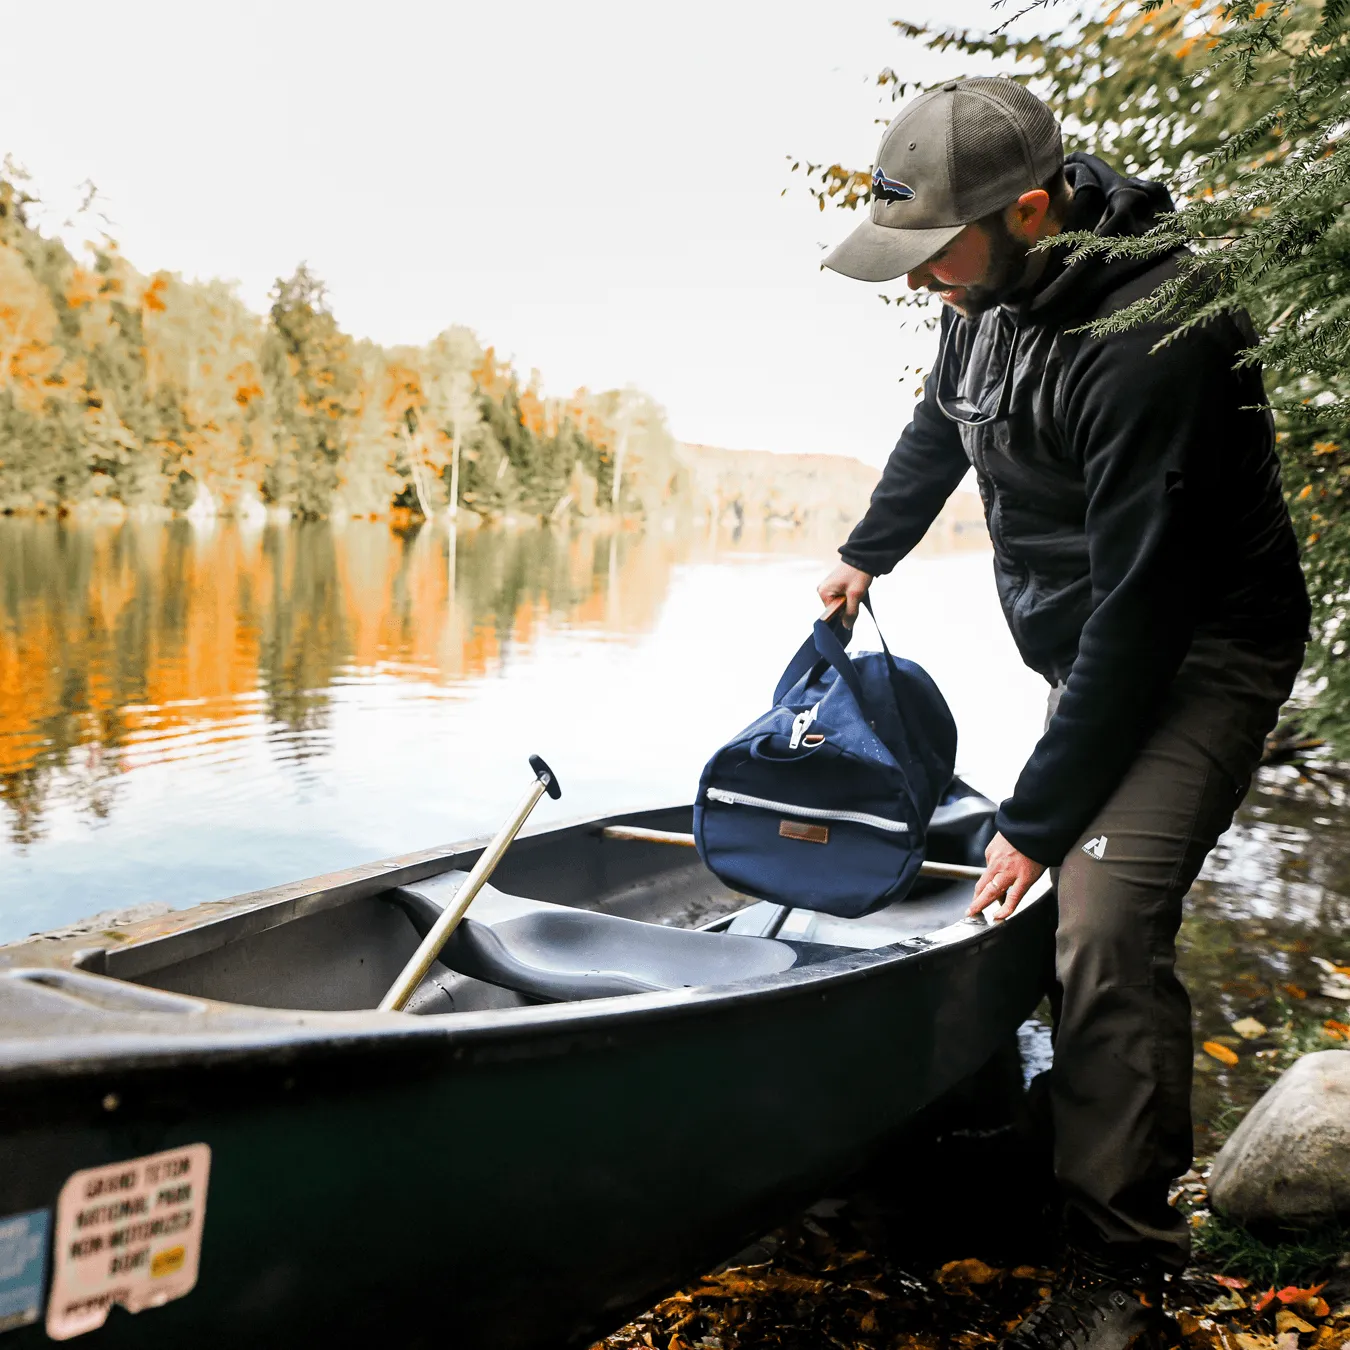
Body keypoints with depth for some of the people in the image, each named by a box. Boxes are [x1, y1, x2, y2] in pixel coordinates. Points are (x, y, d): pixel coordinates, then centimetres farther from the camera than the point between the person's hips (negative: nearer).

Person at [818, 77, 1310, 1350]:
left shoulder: (1151, 339, -30)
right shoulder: (996, 286, -1)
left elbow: (1137, 611, -29)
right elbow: (939, 422, 20)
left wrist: (1035, 818, -23)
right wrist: (867, 551, 33)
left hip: (1200, 656, -8)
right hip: (1092, 647, 9)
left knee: (1104, 916, -21)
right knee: (1071, 912, 14)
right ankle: (1077, 1142, 34)